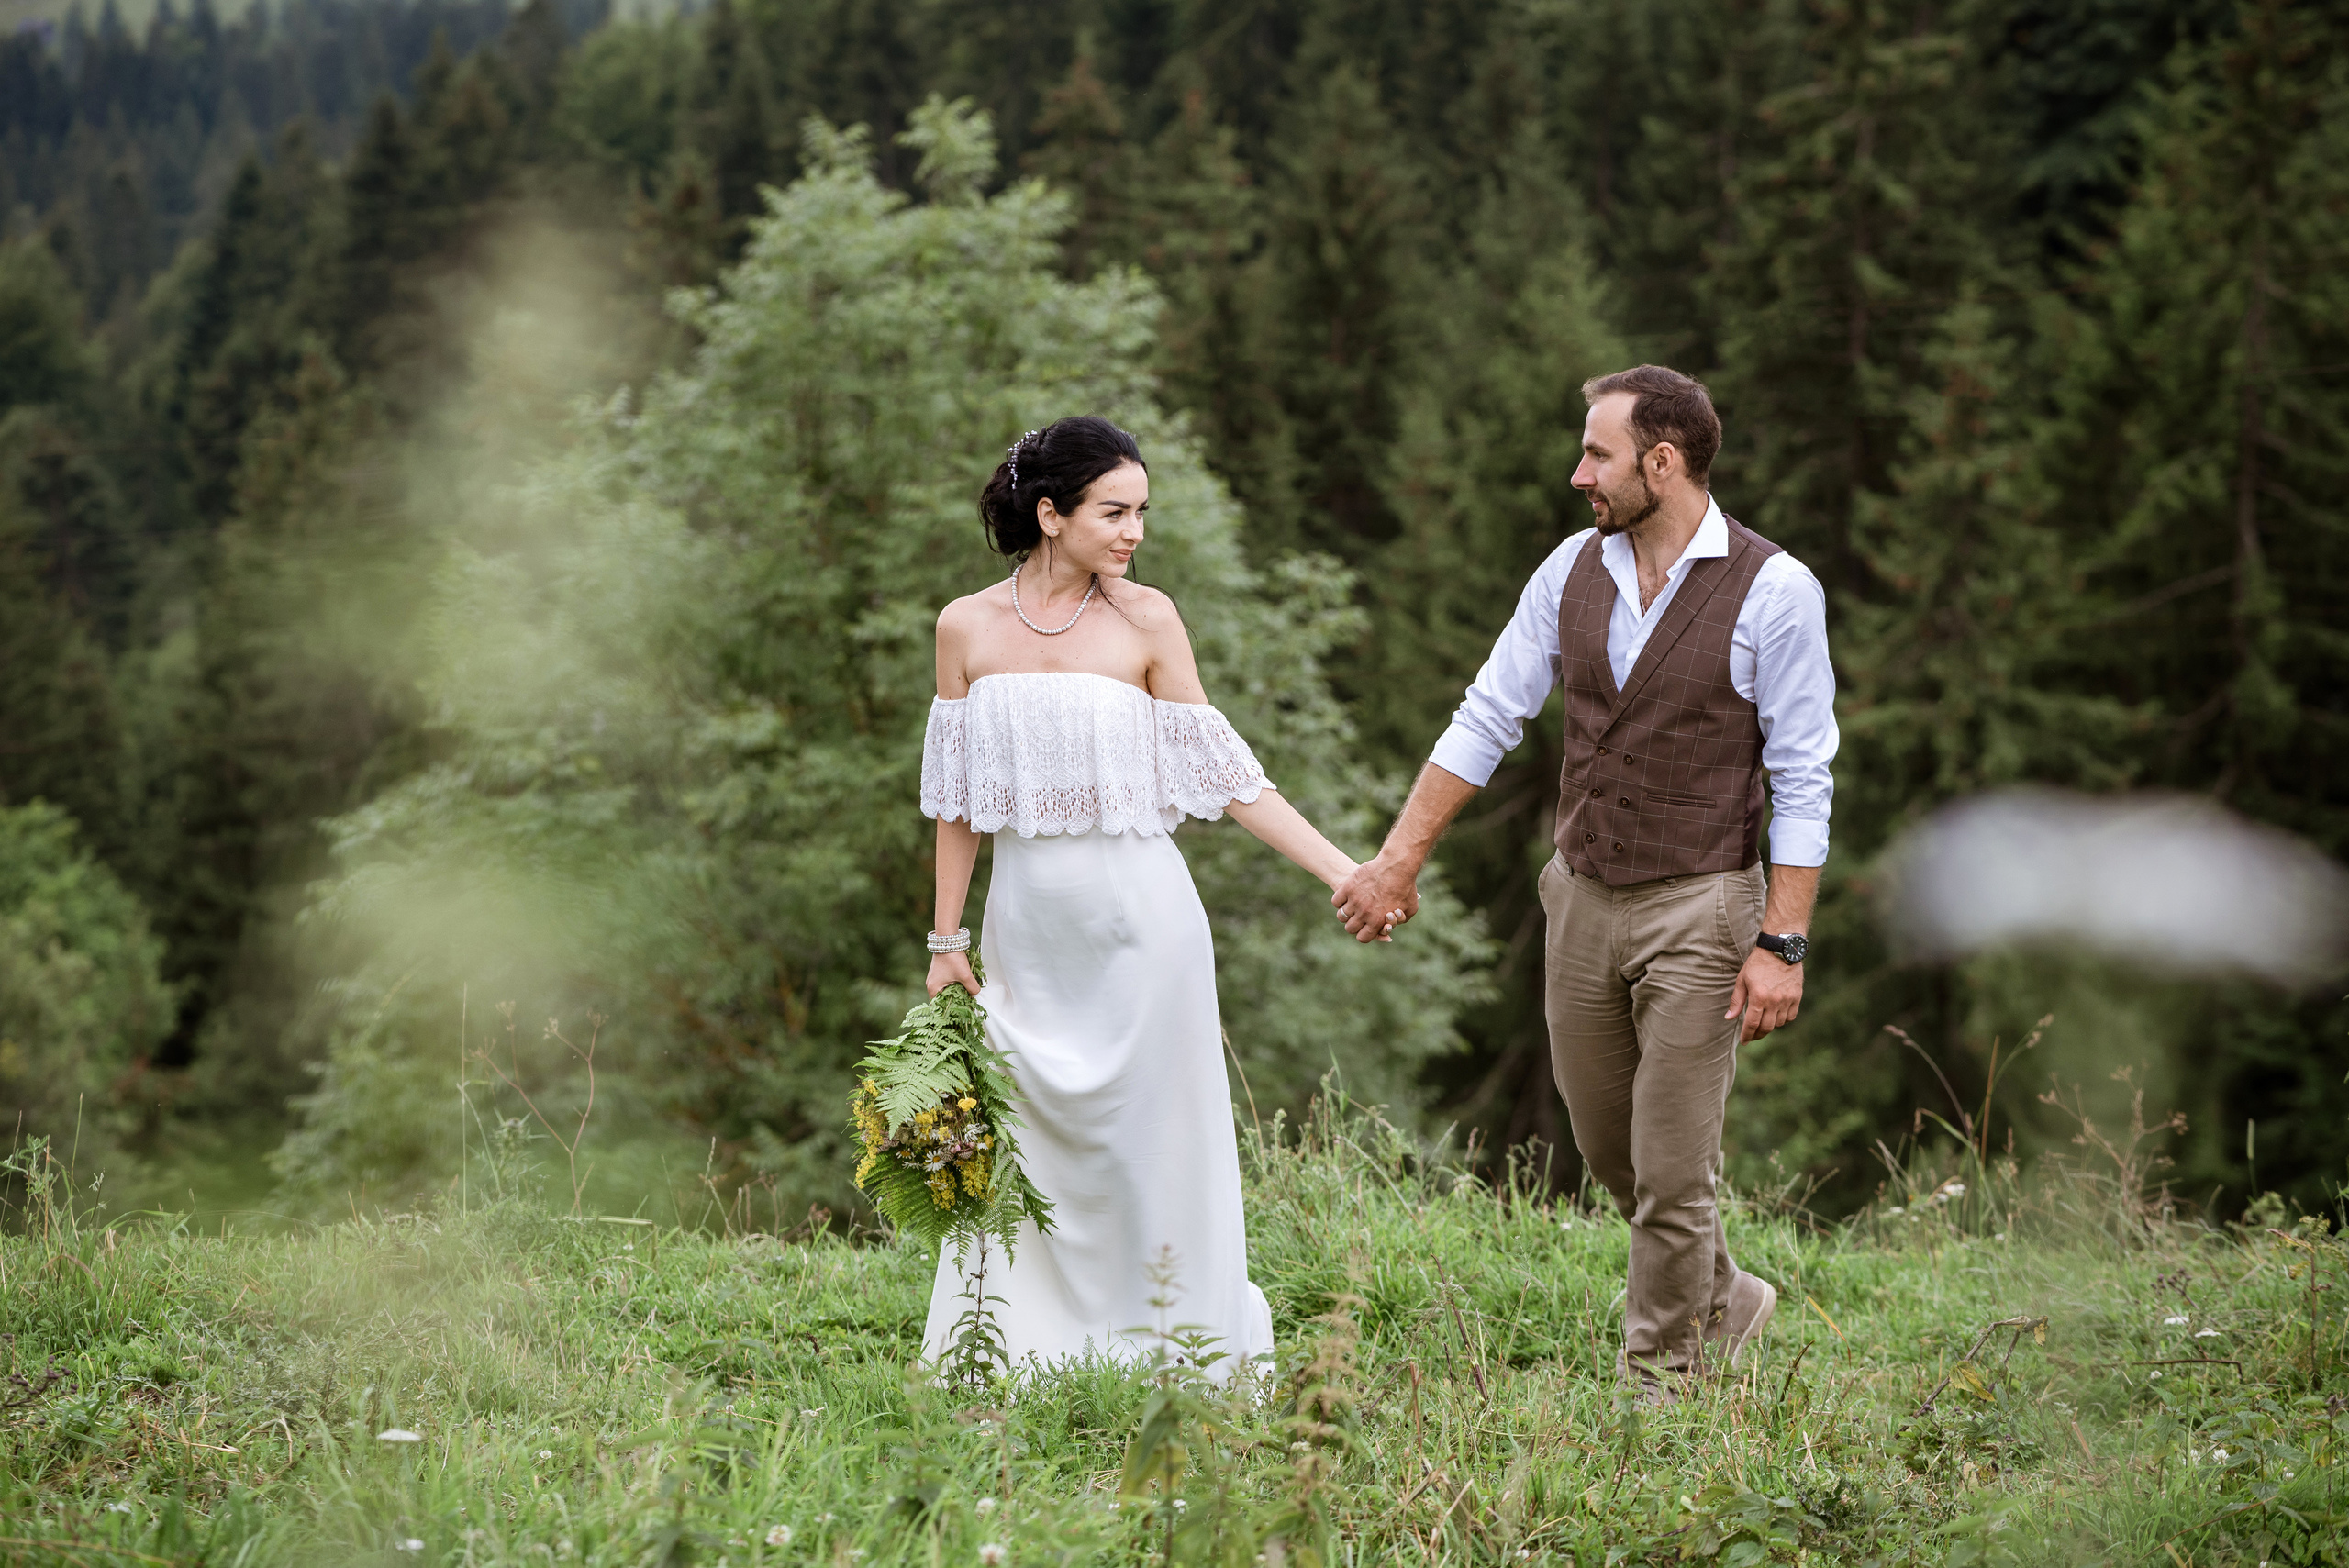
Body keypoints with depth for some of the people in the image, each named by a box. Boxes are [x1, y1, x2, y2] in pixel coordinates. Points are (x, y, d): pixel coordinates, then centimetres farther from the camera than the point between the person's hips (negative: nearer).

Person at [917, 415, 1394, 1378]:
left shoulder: (1145, 621, -2)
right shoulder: (968, 627, 2)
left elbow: (1218, 774, 0)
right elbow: (957, 800, 8)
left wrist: (1343, 871, -6)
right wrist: (946, 940, 9)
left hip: (1138, 915, -2)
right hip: (1027, 924, 2)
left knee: (1147, 1141, 0)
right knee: (1021, 1141, 5)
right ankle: (1016, 1352, 15)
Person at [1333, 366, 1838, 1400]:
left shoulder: (1774, 592, -12)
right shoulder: (1573, 570, 3)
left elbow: (1803, 781, -11)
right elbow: (1486, 720, 8)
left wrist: (1781, 943, -15)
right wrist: (1398, 859, 5)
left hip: (1699, 906, -6)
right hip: (1582, 894, 6)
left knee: (1673, 1167, -2)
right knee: (1608, 1148, 16)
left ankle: (1663, 1375, 16)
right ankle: (1724, 1304, 38)